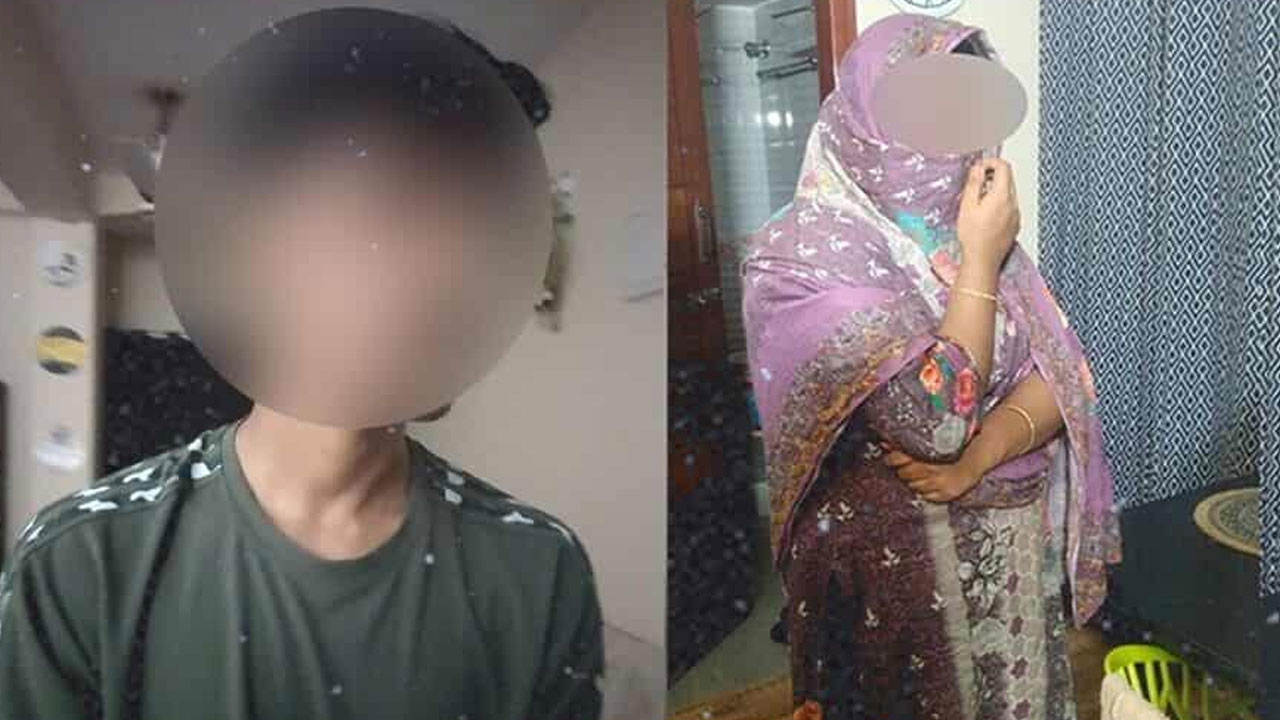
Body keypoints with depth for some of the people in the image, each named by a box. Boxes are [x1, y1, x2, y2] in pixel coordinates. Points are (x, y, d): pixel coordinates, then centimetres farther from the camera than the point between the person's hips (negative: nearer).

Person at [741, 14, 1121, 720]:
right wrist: (980, 260, -19)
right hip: (896, 562, -6)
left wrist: (981, 452, -19)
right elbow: (935, 422, -26)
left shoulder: (967, 223, 1)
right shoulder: (804, 252, -20)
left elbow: (1059, 376, -1)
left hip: (1018, 545, 6)